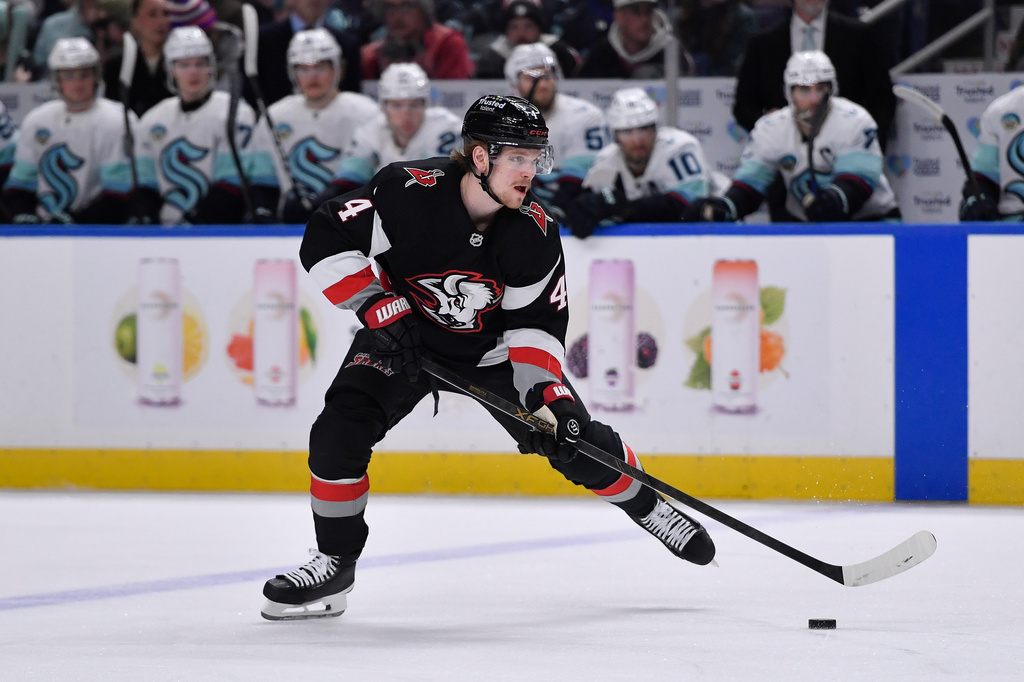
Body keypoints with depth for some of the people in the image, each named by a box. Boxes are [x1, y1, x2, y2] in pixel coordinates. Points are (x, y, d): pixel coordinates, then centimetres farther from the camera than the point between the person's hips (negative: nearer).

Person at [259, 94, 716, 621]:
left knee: (578, 441, -2)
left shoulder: (534, 232, -21)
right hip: (403, 335, -2)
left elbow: (537, 320, -13)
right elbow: (326, 240, -24)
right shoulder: (407, 192, -30)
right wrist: (380, 311, -29)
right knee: (339, 433, -21)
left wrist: (545, 391, -27)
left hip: (492, 348, 2)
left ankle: (648, 508, 27)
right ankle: (334, 565, -5)